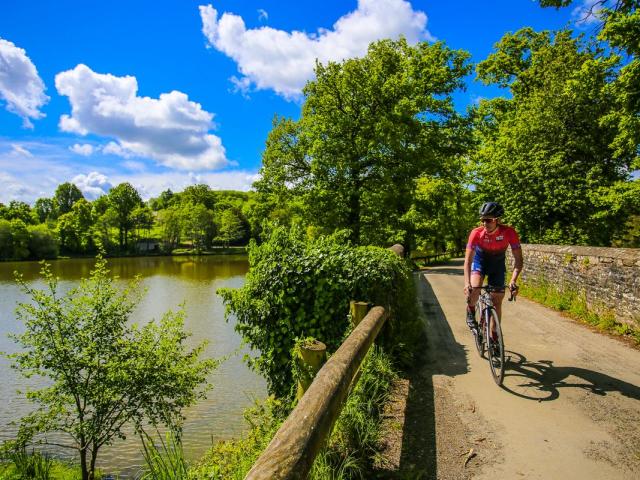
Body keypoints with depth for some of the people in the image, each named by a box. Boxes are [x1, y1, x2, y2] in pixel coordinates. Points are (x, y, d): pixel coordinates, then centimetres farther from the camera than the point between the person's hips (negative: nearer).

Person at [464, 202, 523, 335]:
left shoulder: (509, 232, -28)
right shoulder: (476, 233, -29)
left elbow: (518, 259, -26)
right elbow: (468, 260, -31)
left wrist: (513, 281, -41)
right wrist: (467, 283, -44)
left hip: (498, 265, 1)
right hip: (479, 261, -1)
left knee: (497, 303, 0)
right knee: (474, 289, -30)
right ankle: (471, 310, 3)